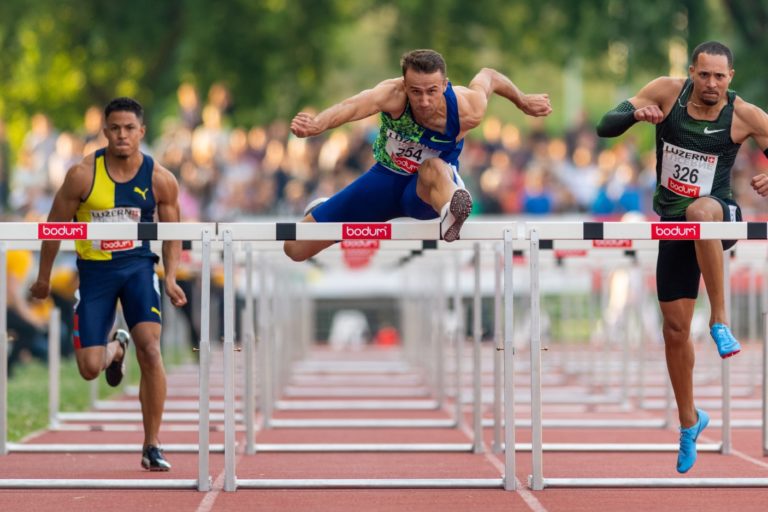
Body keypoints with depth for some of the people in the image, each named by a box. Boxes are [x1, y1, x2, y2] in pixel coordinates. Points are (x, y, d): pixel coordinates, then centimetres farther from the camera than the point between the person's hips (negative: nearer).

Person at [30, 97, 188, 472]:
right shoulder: (83, 175, -12)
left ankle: (152, 447, -7)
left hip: (138, 266, 0)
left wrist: (171, 277, -5)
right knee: (89, 368, -3)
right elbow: (55, 225, 0)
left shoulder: (160, 180, -7)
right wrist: (43, 278, 7)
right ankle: (115, 349, 38)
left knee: (150, 350, -18)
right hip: (95, 271, 0)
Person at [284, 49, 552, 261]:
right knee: (296, 249, 1)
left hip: (428, 190, -2)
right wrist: (317, 124, -77)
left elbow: (488, 76, -1)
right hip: (386, 178, 2)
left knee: (435, 168, -42)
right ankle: (320, 212, 36)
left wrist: (523, 102, 16)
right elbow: (354, 105, -56)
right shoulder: (393, 95, -32)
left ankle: (450, 211, -77)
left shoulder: (467, 112, -26)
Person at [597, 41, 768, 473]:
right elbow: (605, 127, -6)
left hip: (721, 218, -3)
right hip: (674, 223, 3)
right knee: (675, 328, 6)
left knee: (700, 210, -42)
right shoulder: (667, 92, -8)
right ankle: (689, 422, 26)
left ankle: (720, 319, -32)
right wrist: (636, 114, -28)